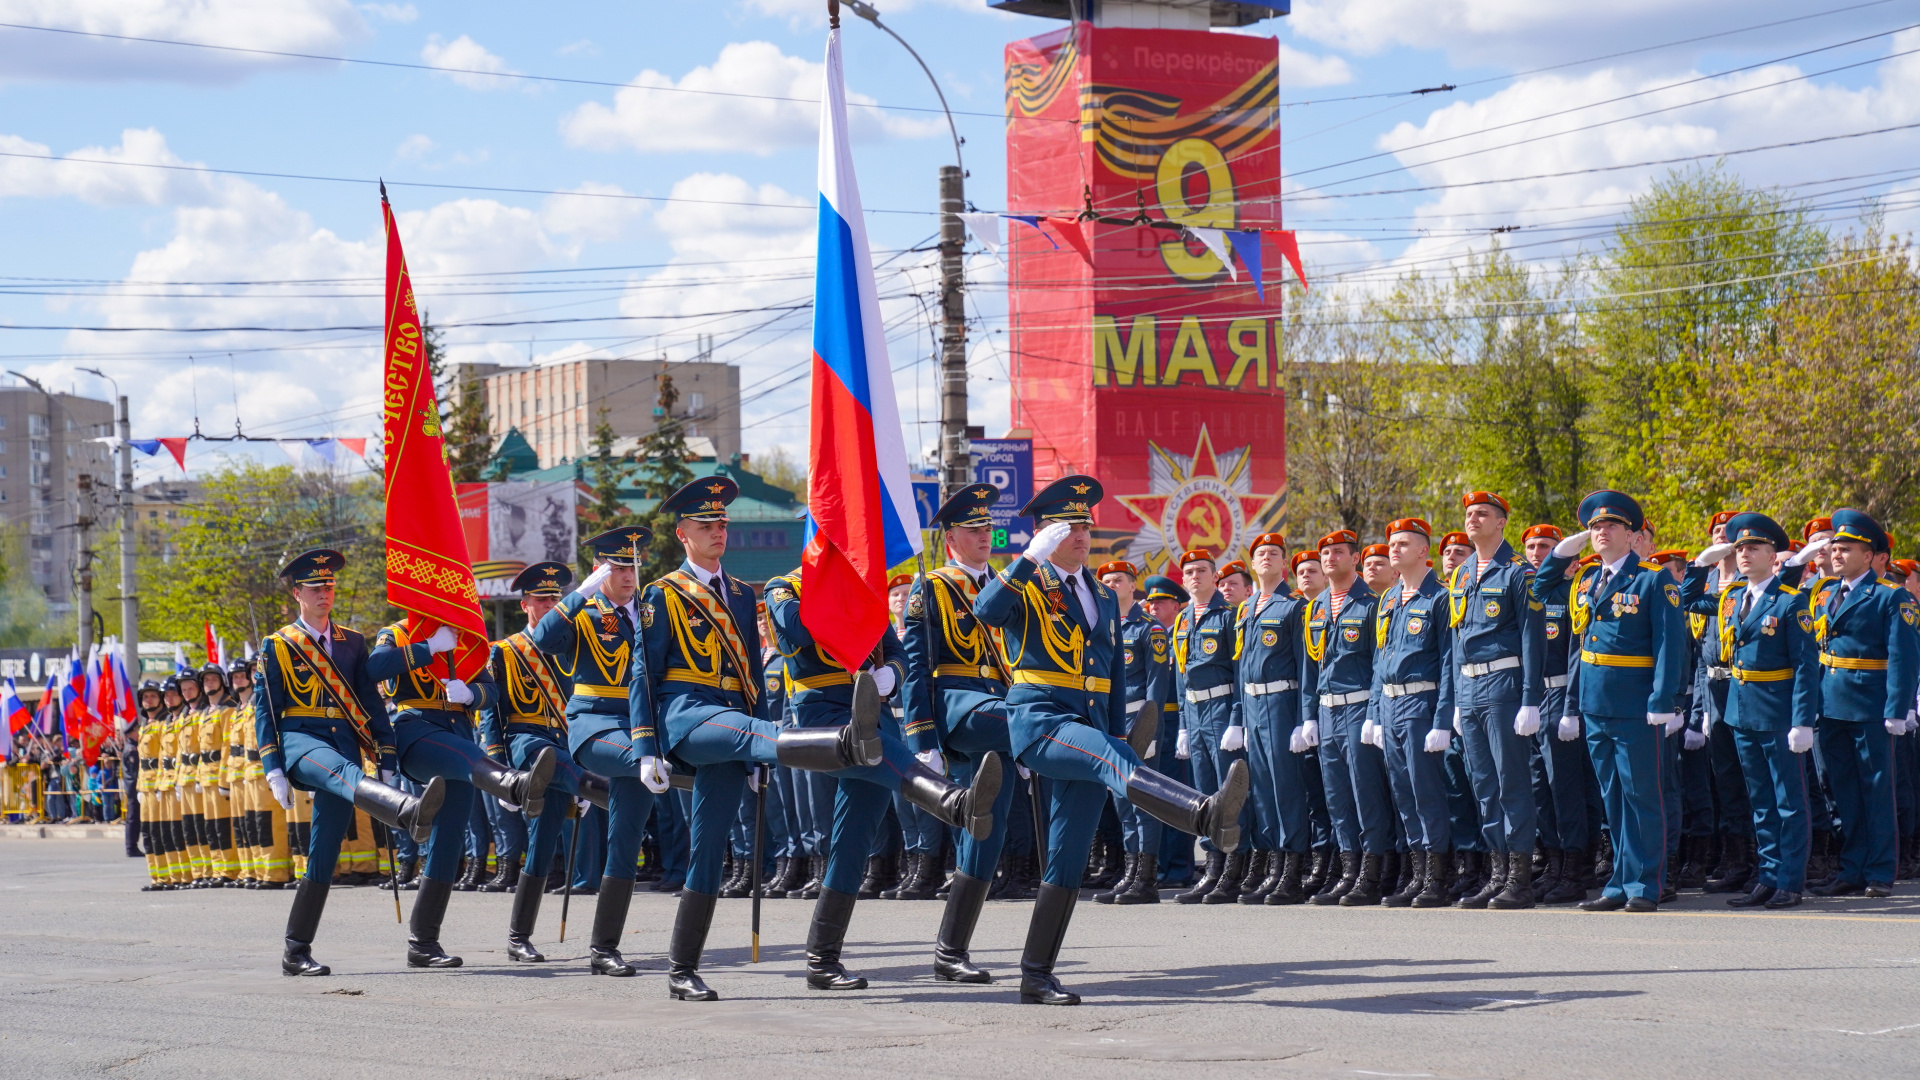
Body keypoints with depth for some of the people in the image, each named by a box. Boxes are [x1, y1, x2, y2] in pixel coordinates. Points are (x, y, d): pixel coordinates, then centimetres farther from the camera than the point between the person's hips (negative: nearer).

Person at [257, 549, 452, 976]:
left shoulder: (352, 642, 17)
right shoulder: (278, 645, 8)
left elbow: (372, 700, 17)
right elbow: (265, 710, 3)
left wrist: (387, 762, 10)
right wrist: (273, 769, -8)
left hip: (345, 740, 4)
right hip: (300, 737, -4)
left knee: (324, 855, -1)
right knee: (342, 771, -39)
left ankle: (297, 952, 3)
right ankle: (409, 811, -71)